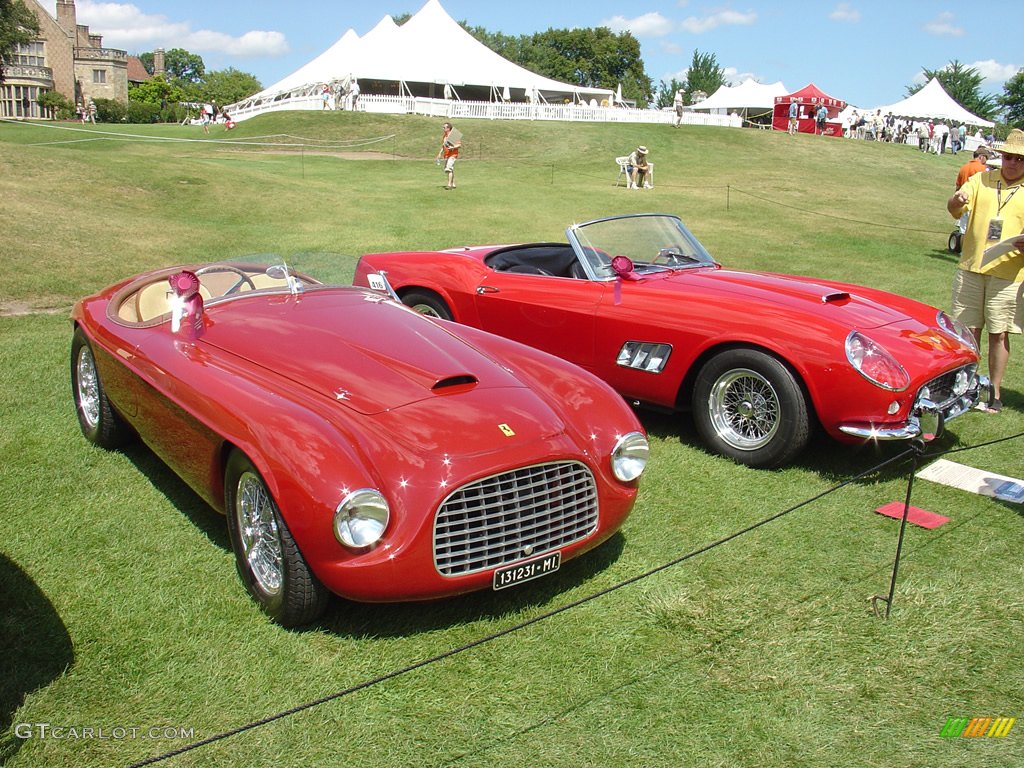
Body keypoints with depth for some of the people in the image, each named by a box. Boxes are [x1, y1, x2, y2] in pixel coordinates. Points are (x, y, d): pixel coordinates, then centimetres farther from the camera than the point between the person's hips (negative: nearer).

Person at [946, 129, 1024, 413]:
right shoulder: (981, 180, 6)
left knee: (998, 334, 3)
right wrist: (956, 201, -31)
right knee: (969, 330, 8)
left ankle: (995, 392, 12)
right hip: (970, 269, 1)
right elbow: (956, 210, -8)